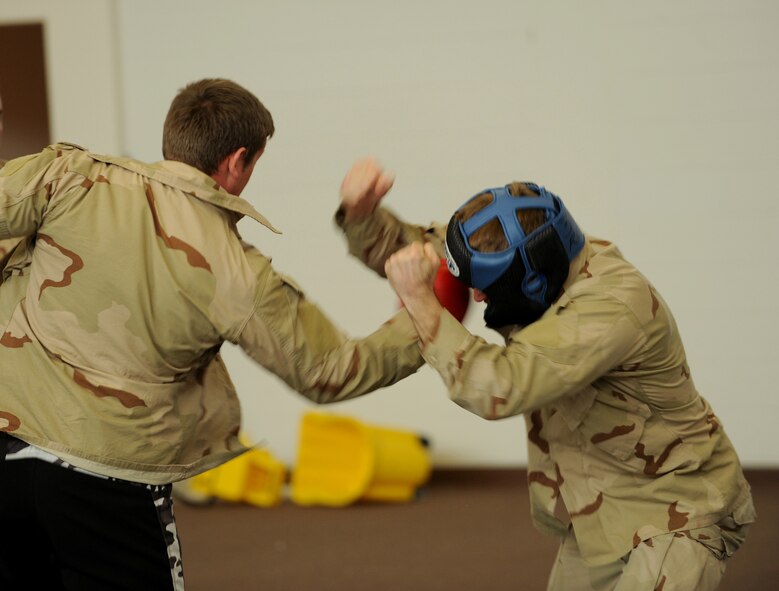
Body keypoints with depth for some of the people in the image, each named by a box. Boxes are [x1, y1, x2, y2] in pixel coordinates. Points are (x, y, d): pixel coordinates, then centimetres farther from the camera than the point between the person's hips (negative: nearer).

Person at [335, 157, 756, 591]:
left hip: (674, 517, -8)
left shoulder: (615, 305, -32)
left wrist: (420, 301, -36)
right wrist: (361, 212, -19)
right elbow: (402, 249, 2)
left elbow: (498, 388, -40)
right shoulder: (517, 257, -8)